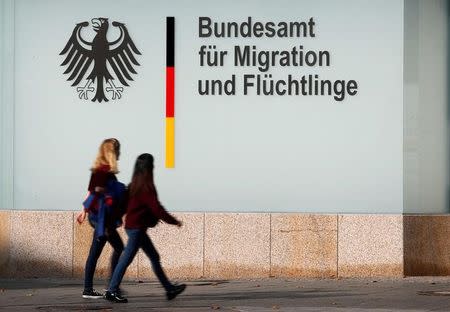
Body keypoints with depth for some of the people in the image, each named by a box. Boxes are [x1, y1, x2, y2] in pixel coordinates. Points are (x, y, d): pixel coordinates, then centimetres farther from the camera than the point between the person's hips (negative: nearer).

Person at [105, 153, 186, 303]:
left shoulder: (134, 185, 9)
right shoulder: (146, 187, -17)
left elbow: (124, 204, 16)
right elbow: (156, 208, -19)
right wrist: (174, 221, -11)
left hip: (132, 226, 10)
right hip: (137, 228, -10)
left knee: (154, 257, 12)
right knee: (126, 259, -4)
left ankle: (169, 289, 16)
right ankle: (112, 291, 1)